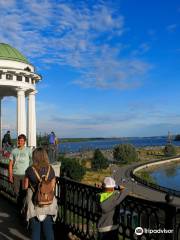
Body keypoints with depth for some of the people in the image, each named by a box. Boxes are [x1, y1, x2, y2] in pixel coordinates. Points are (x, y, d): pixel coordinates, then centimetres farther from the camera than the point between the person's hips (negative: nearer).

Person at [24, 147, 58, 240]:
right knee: (48, 228, 17)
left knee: (35, 228, 15)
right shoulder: (50, 169, -7)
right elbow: (53, 186, 0)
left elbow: (25, 186, -4)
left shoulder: (30, 170, -13)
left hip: (34, 202, -1)